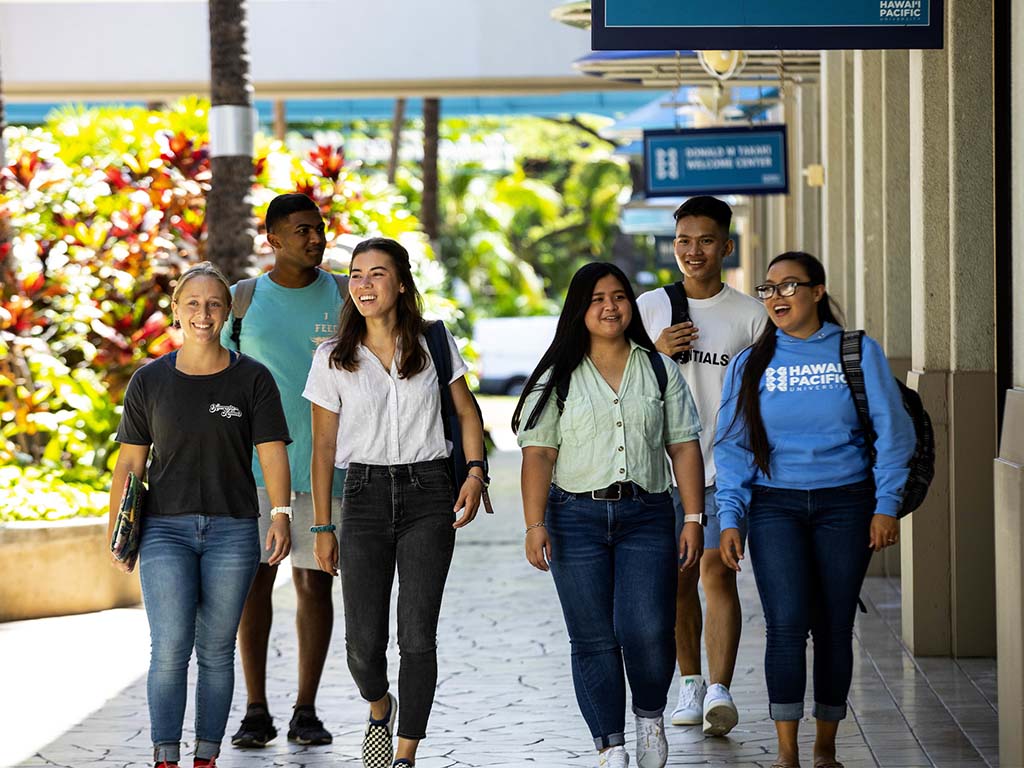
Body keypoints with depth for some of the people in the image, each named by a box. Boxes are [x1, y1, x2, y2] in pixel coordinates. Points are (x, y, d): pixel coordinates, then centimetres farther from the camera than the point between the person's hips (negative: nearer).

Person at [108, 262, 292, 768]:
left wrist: (281, 515, -16)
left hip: (232, 531, 0)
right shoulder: (150, 381, 5)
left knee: (216, 649, 5)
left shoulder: (252, 379, 3)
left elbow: (271, 452, -2)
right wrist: (116, 532, 4)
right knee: (170, 646, -12)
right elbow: (129, 462, 8)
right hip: (165, 529, 0)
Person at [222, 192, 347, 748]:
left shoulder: (344, 298, 4)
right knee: (254, 577, -2)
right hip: (257, 461, 0)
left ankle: (306, 712, 9)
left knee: (314, 581, 2)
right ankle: (255, 711, 6)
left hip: (324, 463, 0)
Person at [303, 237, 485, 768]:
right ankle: (379, 706, 31)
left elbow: (467, 413, 12)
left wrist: (475, 471, -6)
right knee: (363, 642, -3)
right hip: (365, 494, 1)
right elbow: (323, 445, 7)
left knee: (417, 635, -7)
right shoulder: (333, 359, 4)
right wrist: (322, 527, 5)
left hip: (427, 492, -1)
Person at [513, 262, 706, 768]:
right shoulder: (557, 378, 6)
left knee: (646, 630, -14)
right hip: (578, 517, 0)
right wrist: (535, 524, -9)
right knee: (593, 640, -1)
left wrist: (694, 518, 1)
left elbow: (683, 447, 9)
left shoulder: (659, 370, 10)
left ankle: (650, 717, 13)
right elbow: (538, 452, 0)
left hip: (646, 516, 0)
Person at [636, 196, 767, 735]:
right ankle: (690, 683, 21)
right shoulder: (649, 307, 8)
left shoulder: (750, 315, 2)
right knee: (677, 579, 8)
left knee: (717, 571, -13)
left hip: (728, 467, -3)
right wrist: (657, 352, -8)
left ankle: (720, 691, -18)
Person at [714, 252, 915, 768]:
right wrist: (730, 518, 0)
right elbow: (732, 446, 7)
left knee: (834, 628, 4)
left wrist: (886, 506, -5)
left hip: (844, 504, 0)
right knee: (786, 623, -13)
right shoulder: (750, 364, 5)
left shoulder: (858, 353, 1)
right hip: (775, 506, 0)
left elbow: (892, 431, 1)